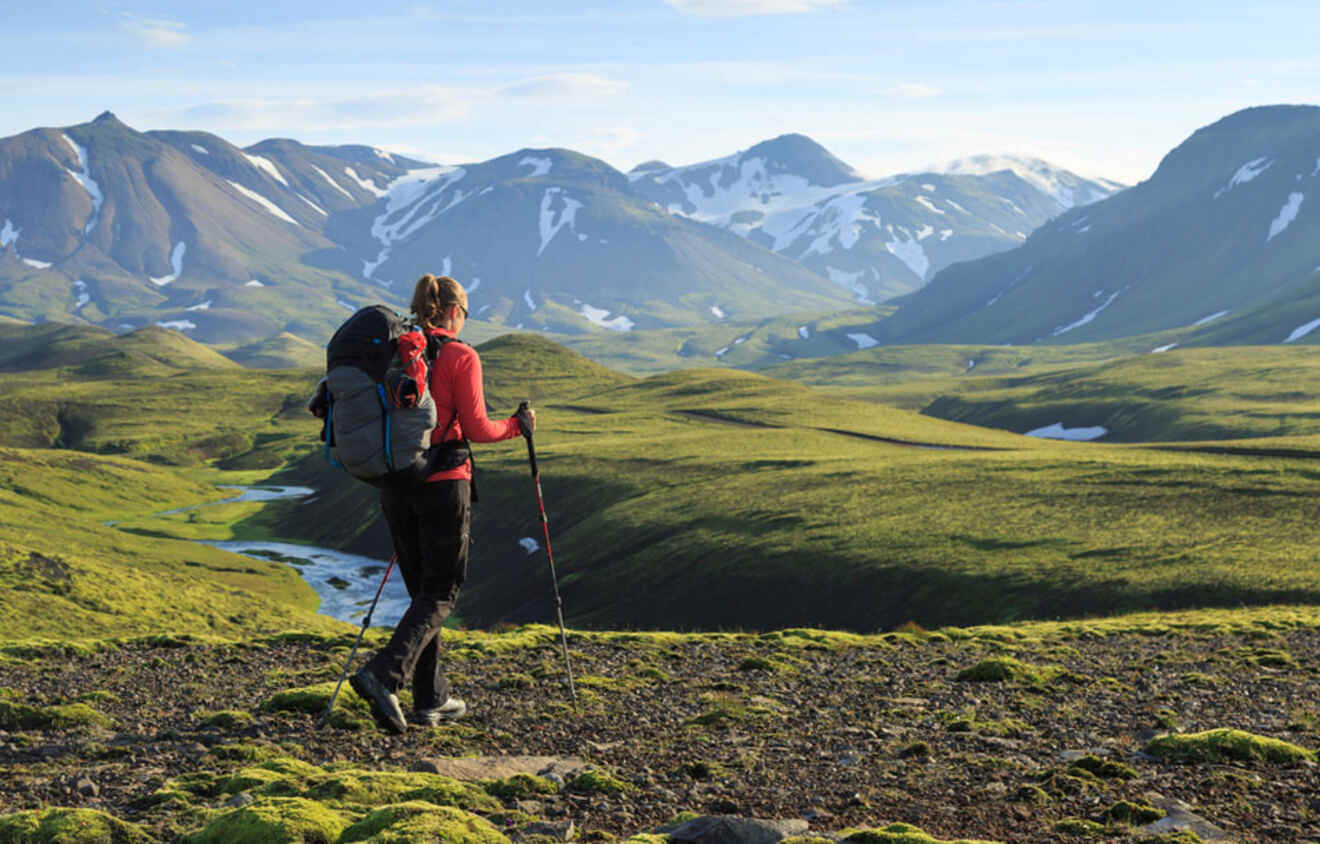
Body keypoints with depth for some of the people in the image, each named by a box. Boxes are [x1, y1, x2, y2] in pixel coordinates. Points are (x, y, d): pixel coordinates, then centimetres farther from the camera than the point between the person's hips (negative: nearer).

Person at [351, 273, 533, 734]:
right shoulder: (460, 357, -9)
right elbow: (476, 429, -11)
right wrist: (518, 425, 7)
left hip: (394, 485, 6)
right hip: (443, 485, -6)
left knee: (422, 590, 14)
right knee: (440, 594, 1)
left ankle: (431, 699, 15)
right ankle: (384, 674, -19)